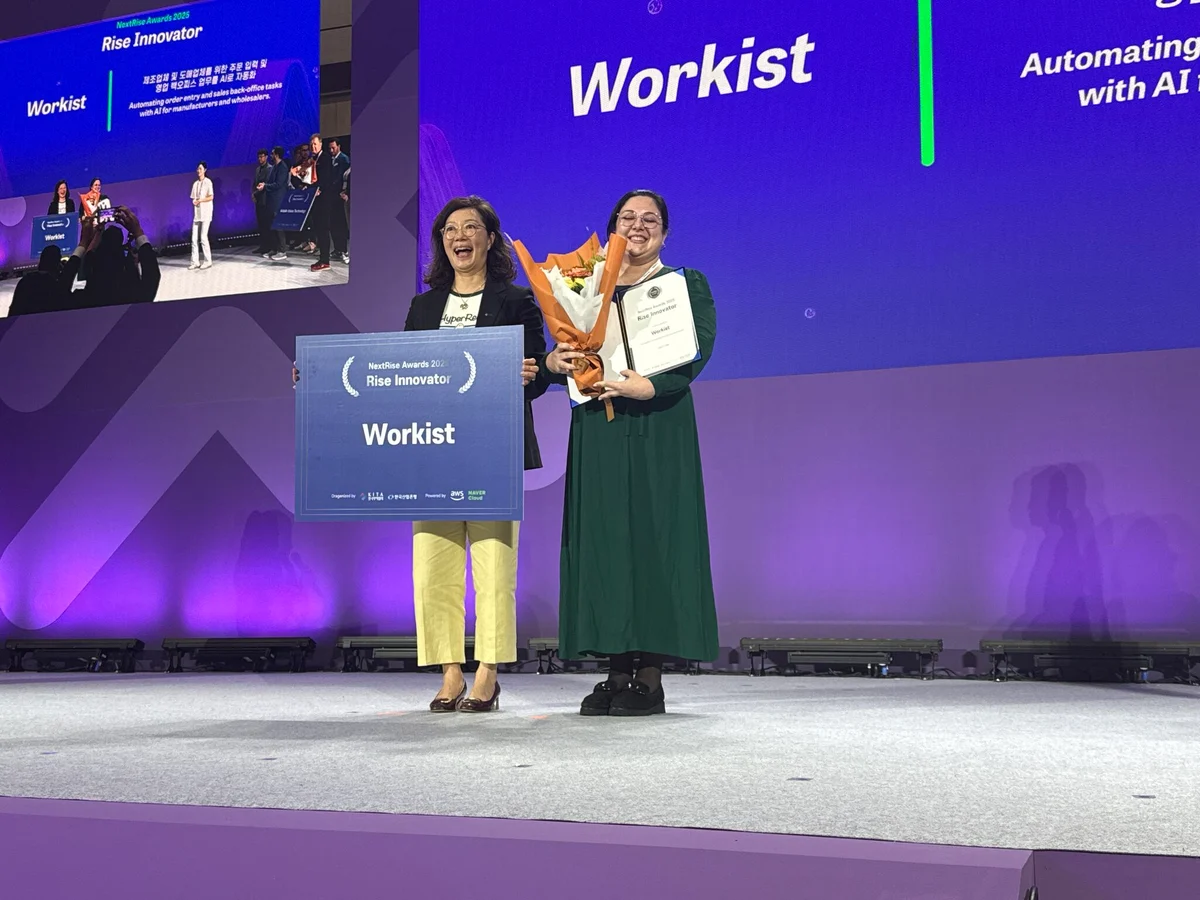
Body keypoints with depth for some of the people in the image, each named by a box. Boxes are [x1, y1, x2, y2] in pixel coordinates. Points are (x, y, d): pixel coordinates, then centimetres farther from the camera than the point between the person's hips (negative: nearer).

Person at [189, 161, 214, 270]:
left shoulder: (208, 182, -2)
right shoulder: (195, 183, 15)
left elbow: (210, 197, -7)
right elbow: (193, 198, 15)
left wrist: (199, 200, -11)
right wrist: (194, 201, -6)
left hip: (205, 212, -6)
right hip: (197, 213, 6)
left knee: (203, 237, -9)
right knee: (194, 238, -1)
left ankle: (208, 261, -1)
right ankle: (195, 262, 1)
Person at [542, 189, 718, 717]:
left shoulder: (686, 284, 7)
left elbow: (698, 349, -9)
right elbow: (564, 357, 14)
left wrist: (649, 386, -25)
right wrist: (554, 362, -11)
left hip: (657, 428, -4)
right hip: (597, 431, 4)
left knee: (653, 535, -7)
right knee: (603, 537, 0)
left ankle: (650, 678, -5)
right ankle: (617, 670, 5)